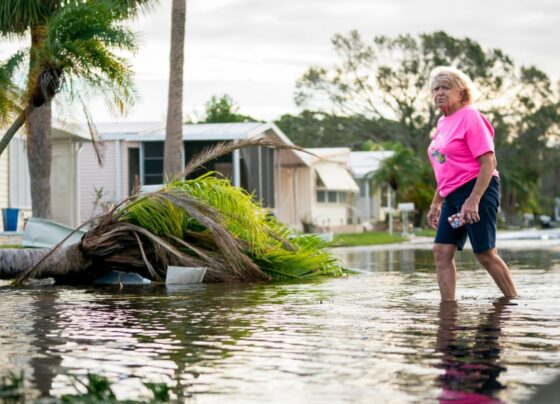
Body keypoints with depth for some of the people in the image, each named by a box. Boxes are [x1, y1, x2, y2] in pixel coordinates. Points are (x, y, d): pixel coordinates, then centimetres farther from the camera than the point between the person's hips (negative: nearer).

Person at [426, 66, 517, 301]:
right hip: (453, 195, 8)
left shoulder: (469, 116, -9)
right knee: (442, 251, -1)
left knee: (485, 254, -6)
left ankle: (514, 303, 7)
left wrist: (473, 200, -24)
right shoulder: (443, 123, 16)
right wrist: (436, 203, 21)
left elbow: (488, 162, -16)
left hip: (477, 190, -8)